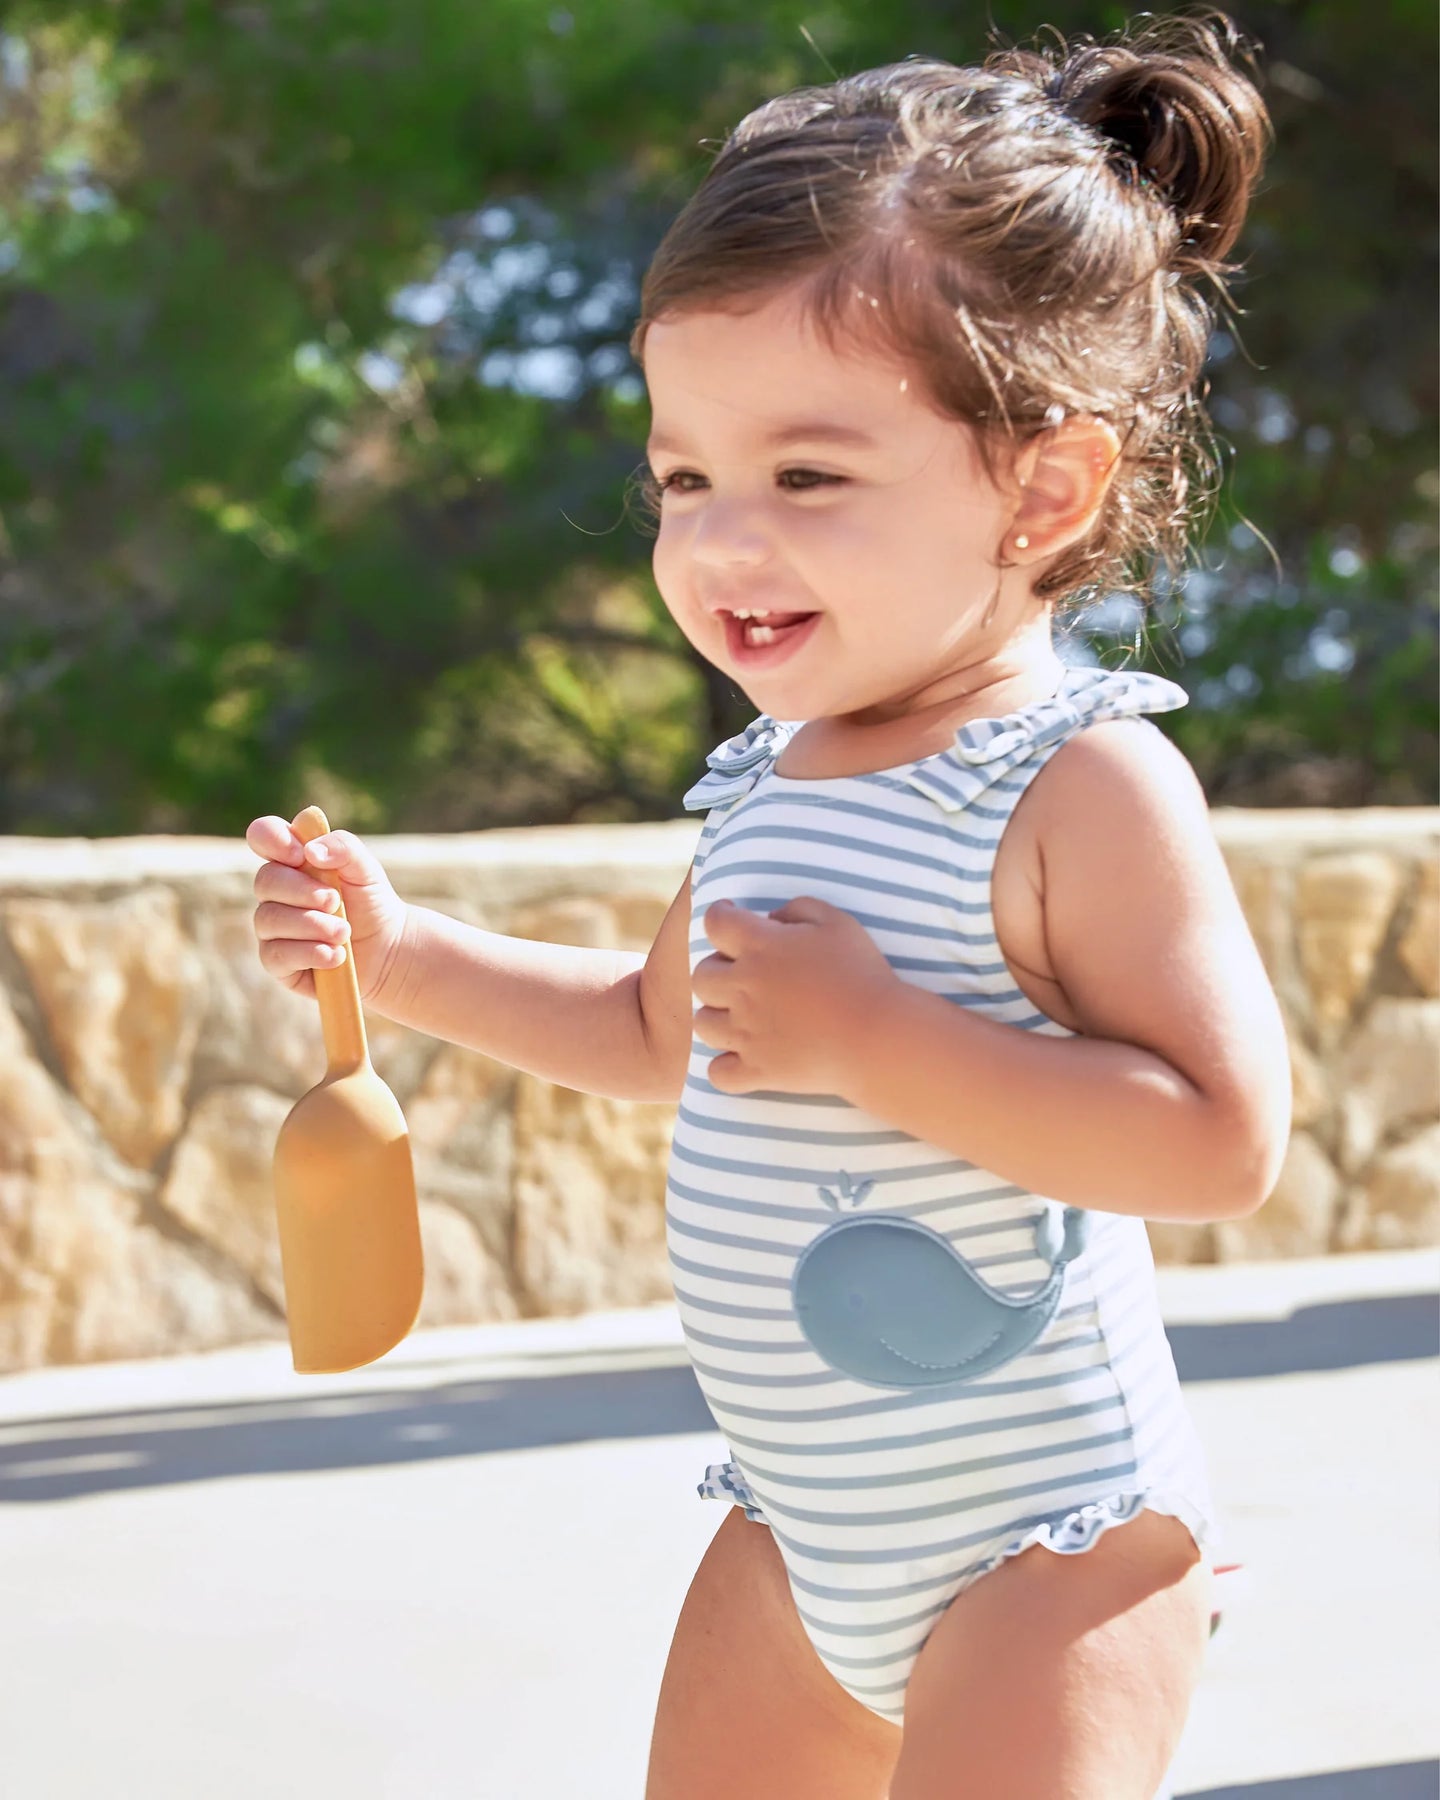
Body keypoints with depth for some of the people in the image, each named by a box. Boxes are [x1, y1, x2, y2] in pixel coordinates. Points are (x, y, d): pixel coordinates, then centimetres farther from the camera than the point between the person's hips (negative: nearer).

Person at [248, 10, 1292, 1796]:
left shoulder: (1082, 782, -19)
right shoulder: (768, 775, 5)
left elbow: (1221, 1140, -28)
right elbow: (660, 1030, 24)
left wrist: (873, 1032, -29)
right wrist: (406, 958, 11)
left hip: (1045, 1533, -8)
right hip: (798, 1523, 8)